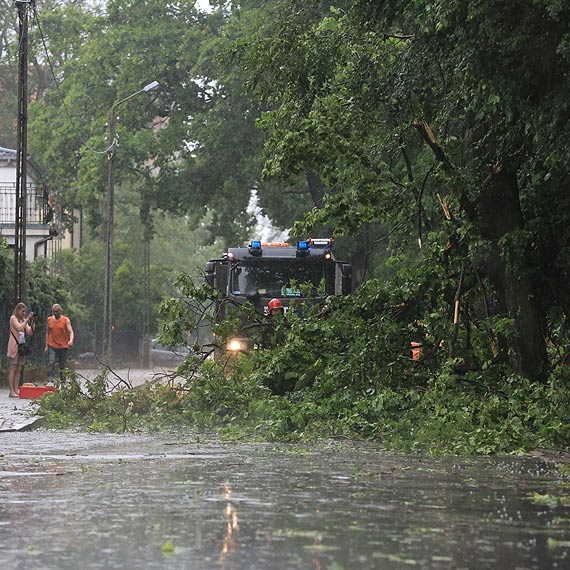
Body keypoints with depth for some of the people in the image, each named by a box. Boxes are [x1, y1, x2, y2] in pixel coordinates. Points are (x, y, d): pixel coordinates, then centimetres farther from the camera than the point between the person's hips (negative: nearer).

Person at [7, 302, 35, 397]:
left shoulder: (23, 320, 16)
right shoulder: (13, 318, -3)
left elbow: (30, 332, 10)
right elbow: (19, 327, -19)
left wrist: (32, 322, -2)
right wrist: (28, 318, -17)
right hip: (14, 346, -7)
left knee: (19, 369, 4)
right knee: (13, 368, -8)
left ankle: (16, 390, 4)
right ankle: (11, 391, -11)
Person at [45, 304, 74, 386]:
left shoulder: (66, 320, -2)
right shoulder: (49, 320, 8)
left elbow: (70, 332, -11)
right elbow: (47, 333, 15)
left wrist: (71, 340, -31)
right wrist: (46, 345, 10)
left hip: (63, 347, -1)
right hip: (52, 346, 1)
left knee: (63, 366, 6)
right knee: (51, 363, -15)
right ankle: (50, 381, -22)